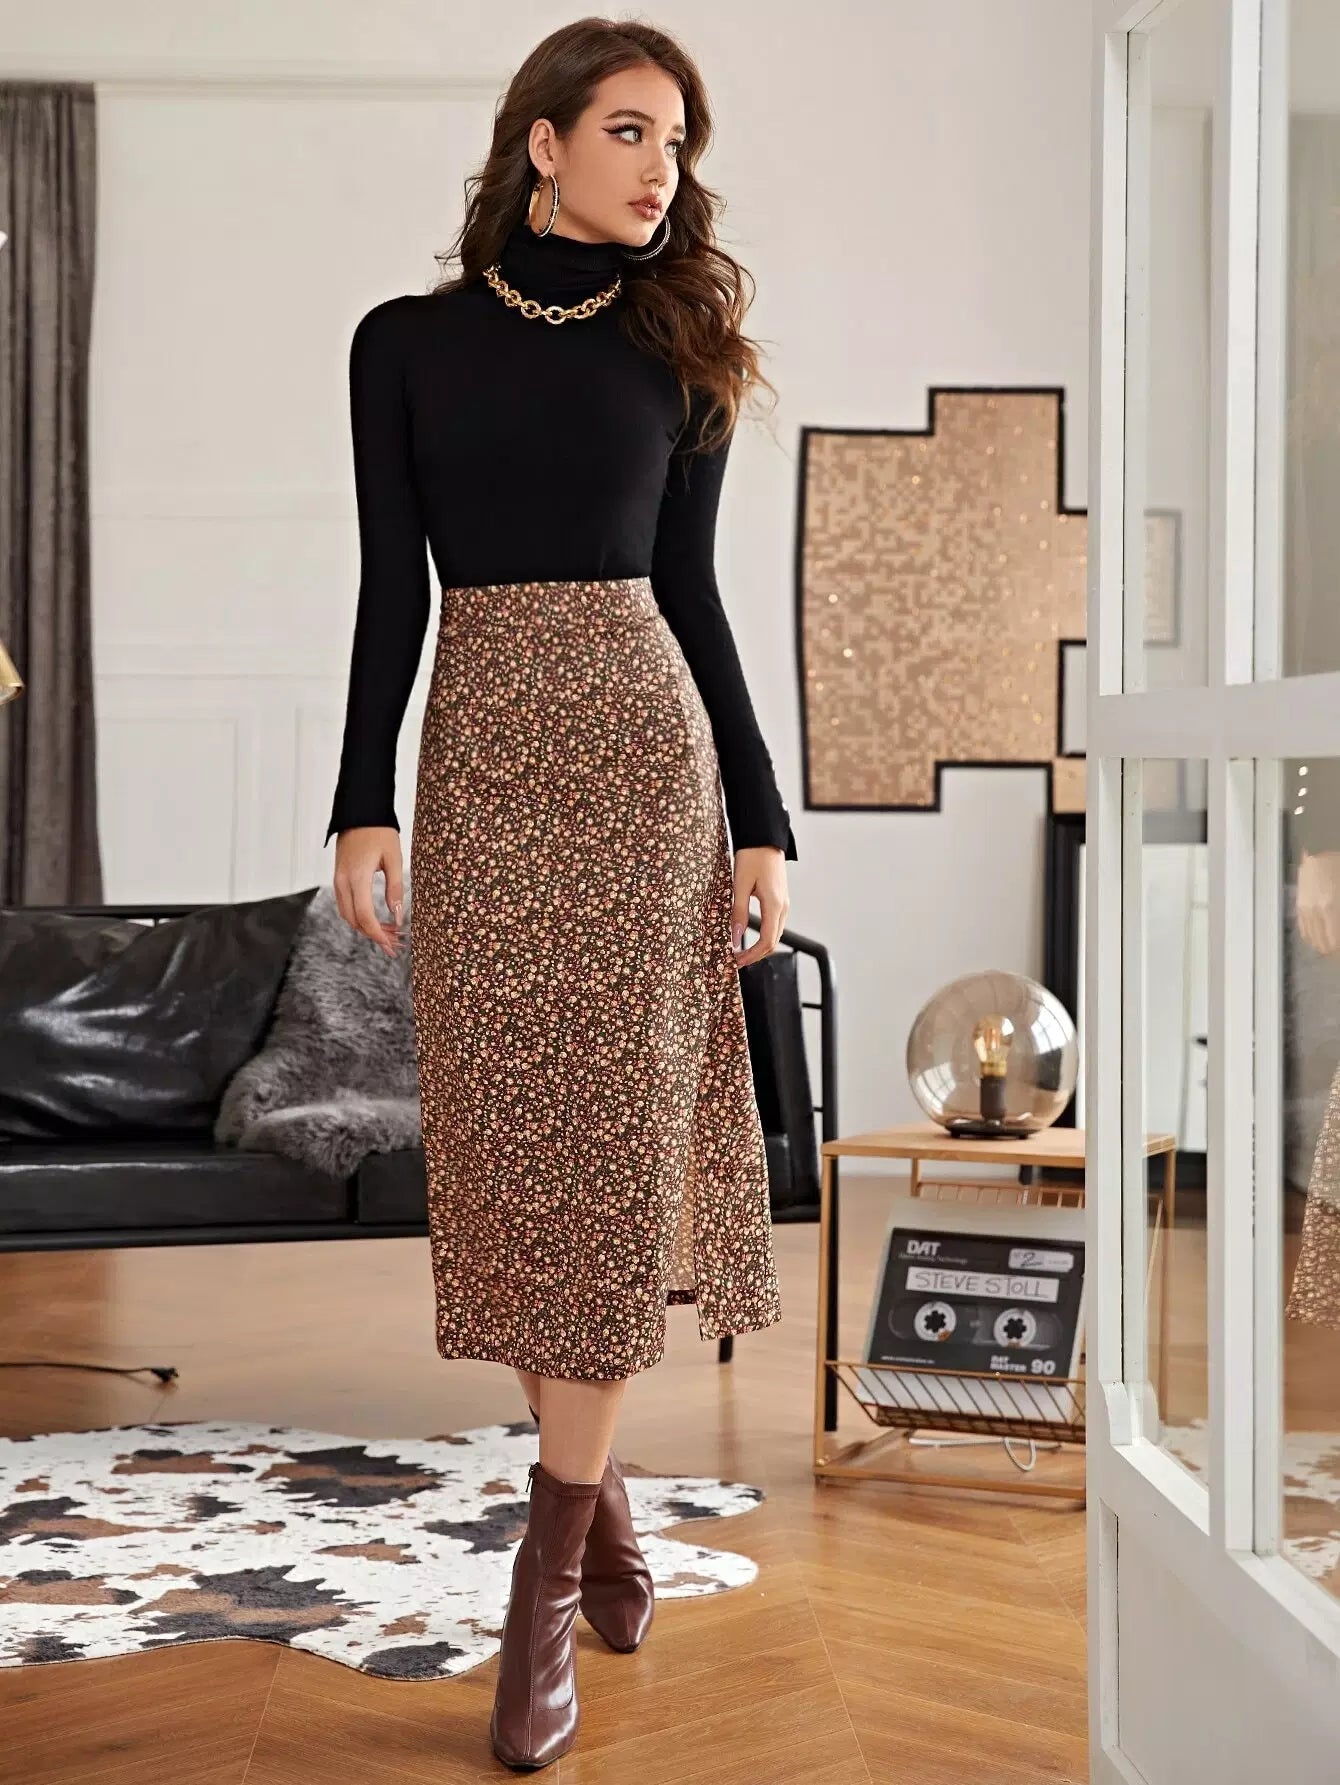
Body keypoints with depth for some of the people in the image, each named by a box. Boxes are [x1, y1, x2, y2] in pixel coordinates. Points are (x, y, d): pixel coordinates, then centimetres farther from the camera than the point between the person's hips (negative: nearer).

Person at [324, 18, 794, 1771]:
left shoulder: (672, 349, 9)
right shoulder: (409, 342, 8)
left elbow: (692, 595, 9)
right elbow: (392, 588, 6)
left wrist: (763, 820, 4)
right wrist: (365, 803, -3)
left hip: (638, 744, -1)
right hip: (480, 752, 1)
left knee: (613, 1131, -6)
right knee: (505, 1131, 1)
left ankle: (548, 1586, -3)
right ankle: (597, 1488, 20)